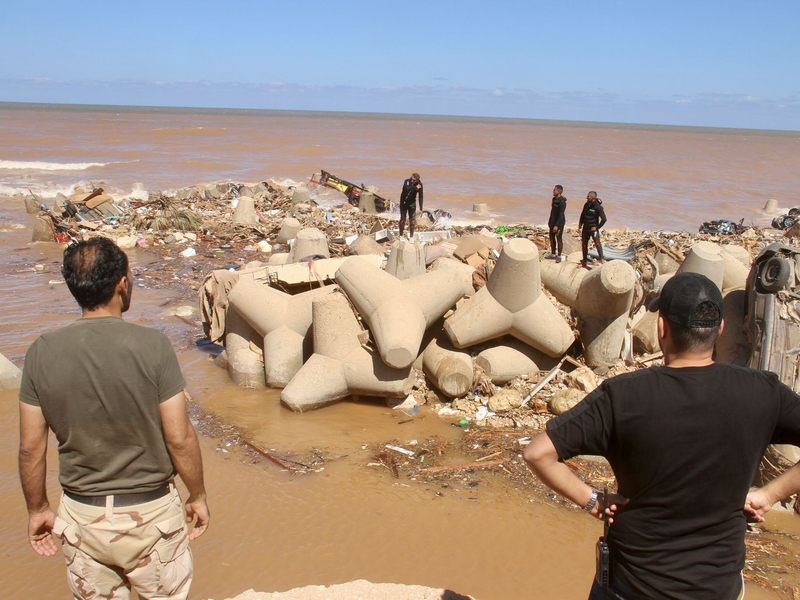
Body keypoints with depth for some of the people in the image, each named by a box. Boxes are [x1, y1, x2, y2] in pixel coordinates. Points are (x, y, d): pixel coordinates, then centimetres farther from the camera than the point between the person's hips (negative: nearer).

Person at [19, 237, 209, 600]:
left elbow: (30, 448, -3)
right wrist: (197, 496, 1)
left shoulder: (41, 353, -9)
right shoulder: (152, 346, -19)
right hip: (150, 513, -3)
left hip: (81, 516, 3)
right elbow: (180, 438, -15)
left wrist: (37, 509, 13)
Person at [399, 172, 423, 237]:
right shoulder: (407, 181, -21)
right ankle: (401, 235, 17)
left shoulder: (419, 184, -16)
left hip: (412, 203, 1)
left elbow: (420, 197, -12)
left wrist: (421, 208, -12)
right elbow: (406, 188, -44)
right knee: (402, 219, 3)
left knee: (412, 220, 0)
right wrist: (415, 187, -39)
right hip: (404, 203, -1)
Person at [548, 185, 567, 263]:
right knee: (552, 237, 13)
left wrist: (557, 225, -26)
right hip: (553, 221, 9)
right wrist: (549, 221, 20)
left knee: (559, 239, 0)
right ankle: (553, 254, 25)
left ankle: (559, 256, 9)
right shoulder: (554, 199, 6)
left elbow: (561, 215, -24)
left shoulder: (562, 202, -22)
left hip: (560, 223, -9)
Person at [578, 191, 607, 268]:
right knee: (584, 244, 12)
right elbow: (582, 216, 18)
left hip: (593, 228, -7)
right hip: (585, 228, 7)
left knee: (597, 243, -23)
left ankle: (601, 259, -28)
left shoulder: (598, 207, -14)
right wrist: (580, 226, 12)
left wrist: (597, 227, -14)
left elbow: (604, 219, -16)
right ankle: (584, 262, 25)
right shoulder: (586, 205, 7)